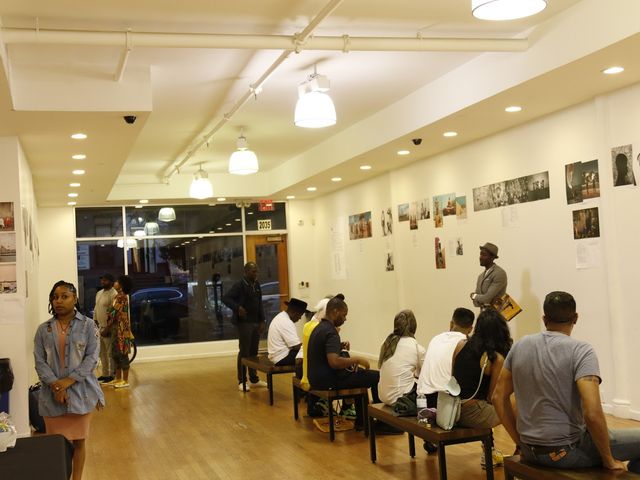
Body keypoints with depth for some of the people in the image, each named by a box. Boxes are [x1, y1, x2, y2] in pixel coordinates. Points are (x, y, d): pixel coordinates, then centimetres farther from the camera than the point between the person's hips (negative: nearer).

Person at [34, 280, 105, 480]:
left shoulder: (87, 325, -2)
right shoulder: (44, 329, 5)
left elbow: (92, 357, -7)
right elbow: (39, 361, 0)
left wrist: (68, 381, -17)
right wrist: (55, 385, -15)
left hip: (80, 391, -1)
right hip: (53, 394, 2)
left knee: (78, 441, 8)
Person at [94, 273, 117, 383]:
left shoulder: (113, 294, -16)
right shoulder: (99, 293, 14)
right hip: (99, 327, 9)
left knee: (110, 353, -3)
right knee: (102, 353, 14)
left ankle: (112, 374, 5)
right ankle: (105, 373, 24)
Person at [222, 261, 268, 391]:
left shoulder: (257, 285, 9)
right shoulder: (239, 285, -10)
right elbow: (225, 298, -13)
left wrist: (262, 321, 9)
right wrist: (237, 308, -26)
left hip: (256, 323, 6)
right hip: (244, 323, -6)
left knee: (254, 352, 11)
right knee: (244, 352, -2)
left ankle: (254, 379, 19)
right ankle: (241, 381, 6)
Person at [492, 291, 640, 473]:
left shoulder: (520, 346, 1)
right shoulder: (581, 350, -16)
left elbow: (498, 397, 6)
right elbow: (592, 414, -27)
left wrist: (520, 442, 13)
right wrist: (609, 460, -13)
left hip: (529, 451, 7)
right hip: (566, 450, -6)